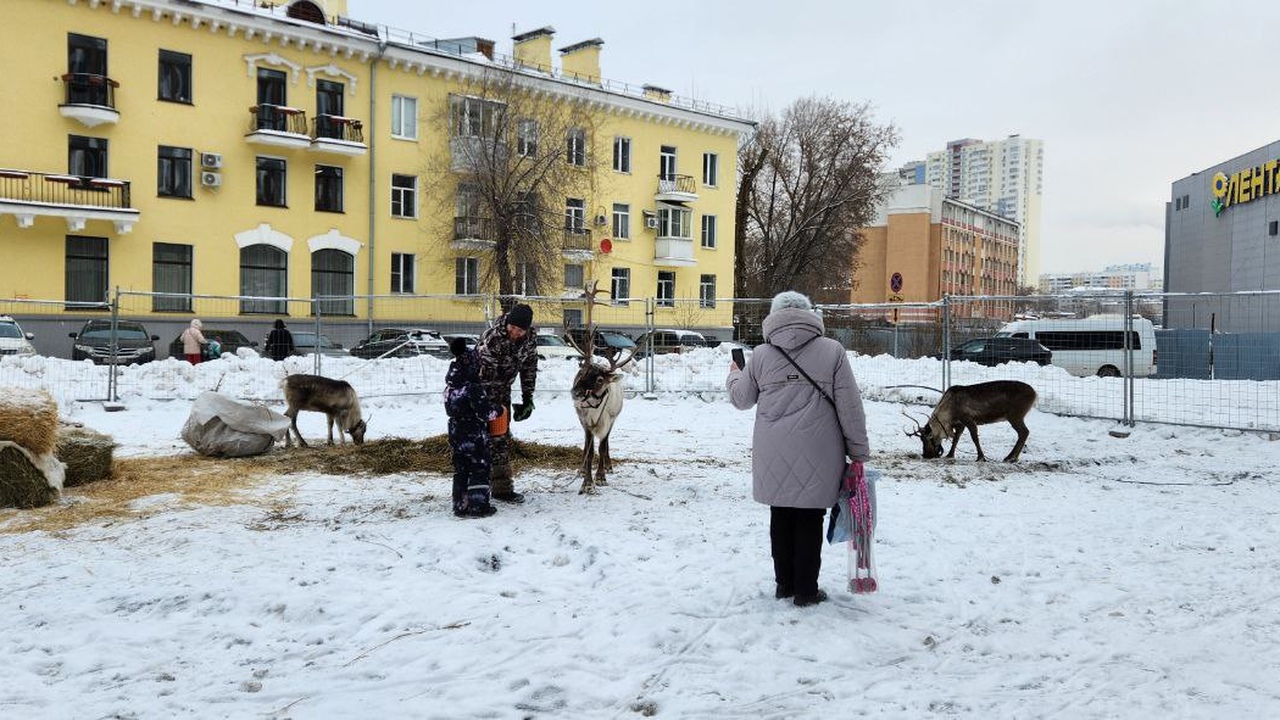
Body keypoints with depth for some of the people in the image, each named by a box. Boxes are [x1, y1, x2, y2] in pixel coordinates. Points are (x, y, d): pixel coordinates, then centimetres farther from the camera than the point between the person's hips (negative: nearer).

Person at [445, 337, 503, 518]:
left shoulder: (450, 387, 4)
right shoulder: (473, 388, -20)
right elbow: (485, 411, -20)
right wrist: (499, 410, 0)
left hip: (456, 435, 7)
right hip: (475, 437, -7)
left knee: (460, 470, 13)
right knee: (479, 470, 3)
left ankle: (460, 505, 17)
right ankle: (478, 506, 4)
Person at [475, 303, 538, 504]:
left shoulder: (531, 337, -10)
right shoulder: (492, 338, -29)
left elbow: (529, 367, 4)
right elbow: (486, 376, -28)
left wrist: (527, 398, 3)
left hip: (503, 389, 7)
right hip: (482, 389, -7)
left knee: (503, 436, 9)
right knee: (495, 437, -10)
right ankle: (502, 488, -6)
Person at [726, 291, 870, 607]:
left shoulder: (761, 355, 3)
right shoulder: (832, 350, -2)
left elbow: (742, 398, 16)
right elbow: (850, 407, -4)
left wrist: (734, 375, 37)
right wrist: (858, 451, 3)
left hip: (774, 457, 2)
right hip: (817, 457, -2)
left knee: (781, 517, 14)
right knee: (809, 521, 6)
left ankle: (784, 584, 24)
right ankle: (806, 590, 12)